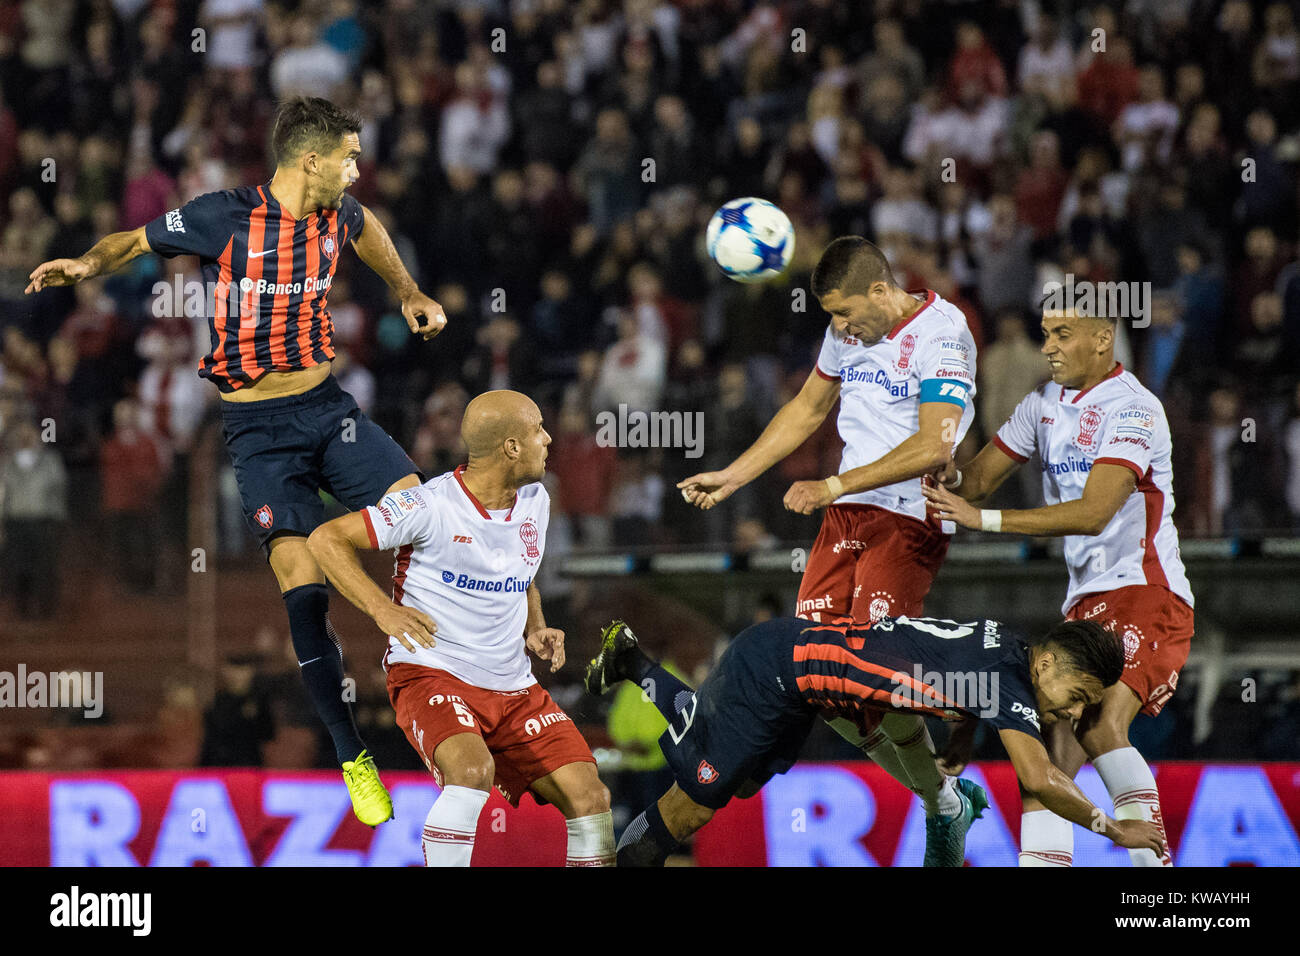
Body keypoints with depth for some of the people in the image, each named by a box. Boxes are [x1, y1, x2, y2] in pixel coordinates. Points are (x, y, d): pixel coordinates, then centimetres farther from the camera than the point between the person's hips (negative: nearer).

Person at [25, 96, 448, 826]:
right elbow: (134, 242, -2)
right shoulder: (227, 217, -12)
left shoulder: (338, 215, 4)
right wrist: (88, 264, -22)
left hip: (328, 408, 5)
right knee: (303, 582, -17)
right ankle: (352, 757, -8)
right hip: (259, 429, -5)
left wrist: (410, 293, 31)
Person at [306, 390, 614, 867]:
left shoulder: (534, 502, 8)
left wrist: (535, 630, 7)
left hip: (512, 686, 6)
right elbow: (326, 540, -10)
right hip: (432, 676, -6)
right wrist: (382, 608, -20)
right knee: (473, 769, -35)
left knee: (589, 796, -9)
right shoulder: (432, 505, -14)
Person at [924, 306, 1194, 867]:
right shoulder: (1045, 404, 13)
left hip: (1147, 594, -8)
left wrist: (984, 520, -27)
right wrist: (950, 477, -8)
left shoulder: (1134, 410, -13)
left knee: (1101, 727, -28)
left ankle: (1155, 862, -26)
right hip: (1085, 603, 8)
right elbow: (979, 478, 19)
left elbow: (1094, 512, -24)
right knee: (1050, 756, -2)